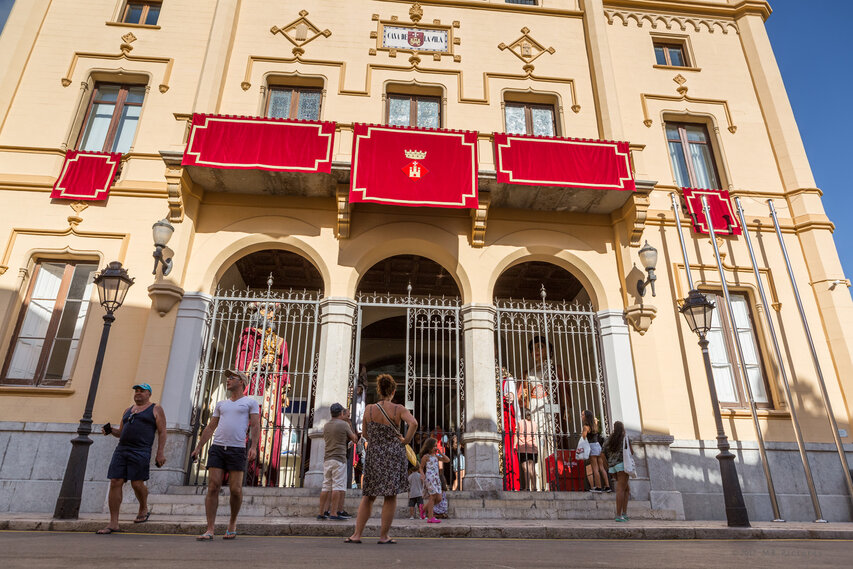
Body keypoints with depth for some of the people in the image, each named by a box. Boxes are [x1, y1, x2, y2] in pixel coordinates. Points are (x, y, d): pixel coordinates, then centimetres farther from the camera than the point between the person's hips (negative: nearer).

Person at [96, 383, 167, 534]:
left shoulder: (156, 409, 6)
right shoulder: (128, 410, 23)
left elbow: (162, 432, 0)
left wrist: (160, 453, -10)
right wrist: (111, 430, 4)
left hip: (141, 452, -5)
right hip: (121, 450, 6)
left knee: (137, 483, -9)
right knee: (115, 483, -4)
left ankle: (144, 509, 20)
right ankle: (113, 523, 1)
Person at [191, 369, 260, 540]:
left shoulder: (250, 402, 8)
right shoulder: (221, 404, 22)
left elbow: (255, 426, -1)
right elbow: (210, 428, 23)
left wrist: (253, 447, -14)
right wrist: (198, 447, 14)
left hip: (237, 450, -4)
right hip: (217, 449, 4)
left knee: (236, 490, -4)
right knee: (213, 488, -6)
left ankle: (232, 523, 18)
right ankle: (209, 530, -2)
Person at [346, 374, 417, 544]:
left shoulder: (369, 409, -1)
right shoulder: (398, 409, -7)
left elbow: (365, 433, 9)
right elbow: (413, 423, -22)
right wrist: (406, 440, -9)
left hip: (373, 454, 2)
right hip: (394, 454, -2)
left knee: (368, 496, 14)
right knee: (390, 496, 5)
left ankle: (357, 534, 12)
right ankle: (383, 536, 9)